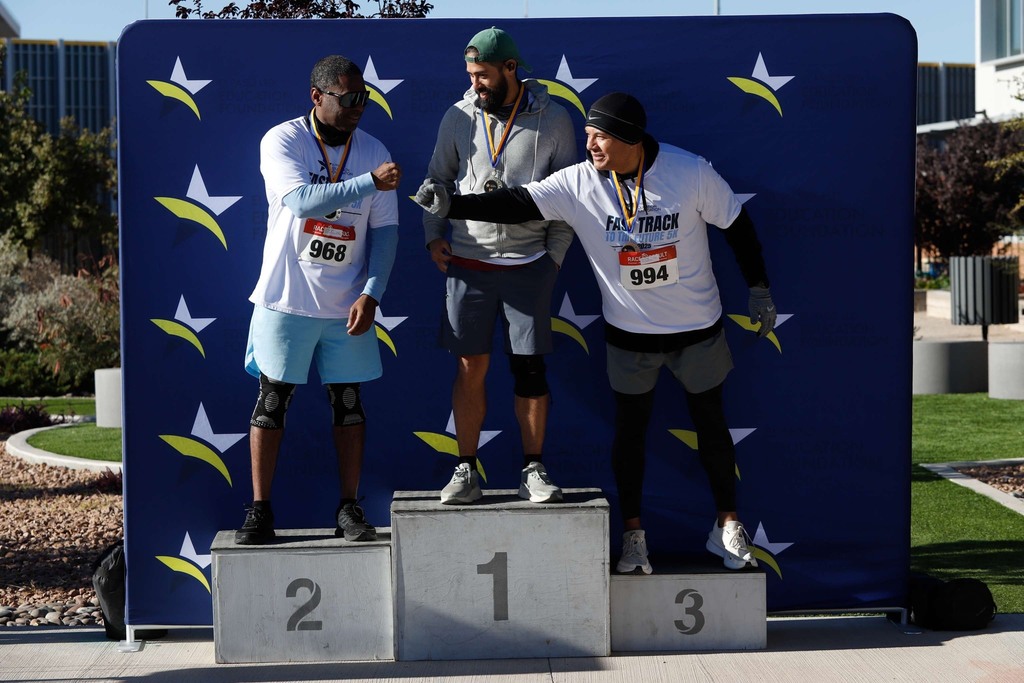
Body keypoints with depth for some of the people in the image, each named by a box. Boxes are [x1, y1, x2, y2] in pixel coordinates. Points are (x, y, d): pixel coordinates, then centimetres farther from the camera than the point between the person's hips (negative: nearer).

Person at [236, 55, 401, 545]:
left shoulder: (373, 151, 3)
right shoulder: (281, 141, -7)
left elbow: (385, 230, 3)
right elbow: (301, 200, -24)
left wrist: (370, 294, -7)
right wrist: (370, 182, -29)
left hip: (347, 303, 3)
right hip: (286, 297, -3)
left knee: (348, 399, 6)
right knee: (272, 399, 2)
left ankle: (349, 510, 14)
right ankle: (259, 510, 9)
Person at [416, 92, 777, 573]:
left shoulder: (690, 173, -15)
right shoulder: (578, 183, -14)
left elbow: (736, 224, -3)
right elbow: (517, 204, -20)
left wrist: (758, 288, 2)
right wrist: (451, 205, -34)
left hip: (698, 329, -1)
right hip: (629, 334, 1)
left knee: (711, 424, 11)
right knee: (630, 429, 7)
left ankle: (727, 527, 28)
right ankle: (633, 534, 22)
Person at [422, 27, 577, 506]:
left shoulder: (553, 119, -1)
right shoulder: (458, 117, 4)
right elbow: (437, 179, 15)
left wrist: (555, 256, 1)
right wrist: (434, 234, 4)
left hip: (529, 264, -1)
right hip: (468, 263, 1)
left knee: (530, 369, 2)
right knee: (470, 367, 2)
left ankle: (534, 471, 12)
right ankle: (466, 471, 11)